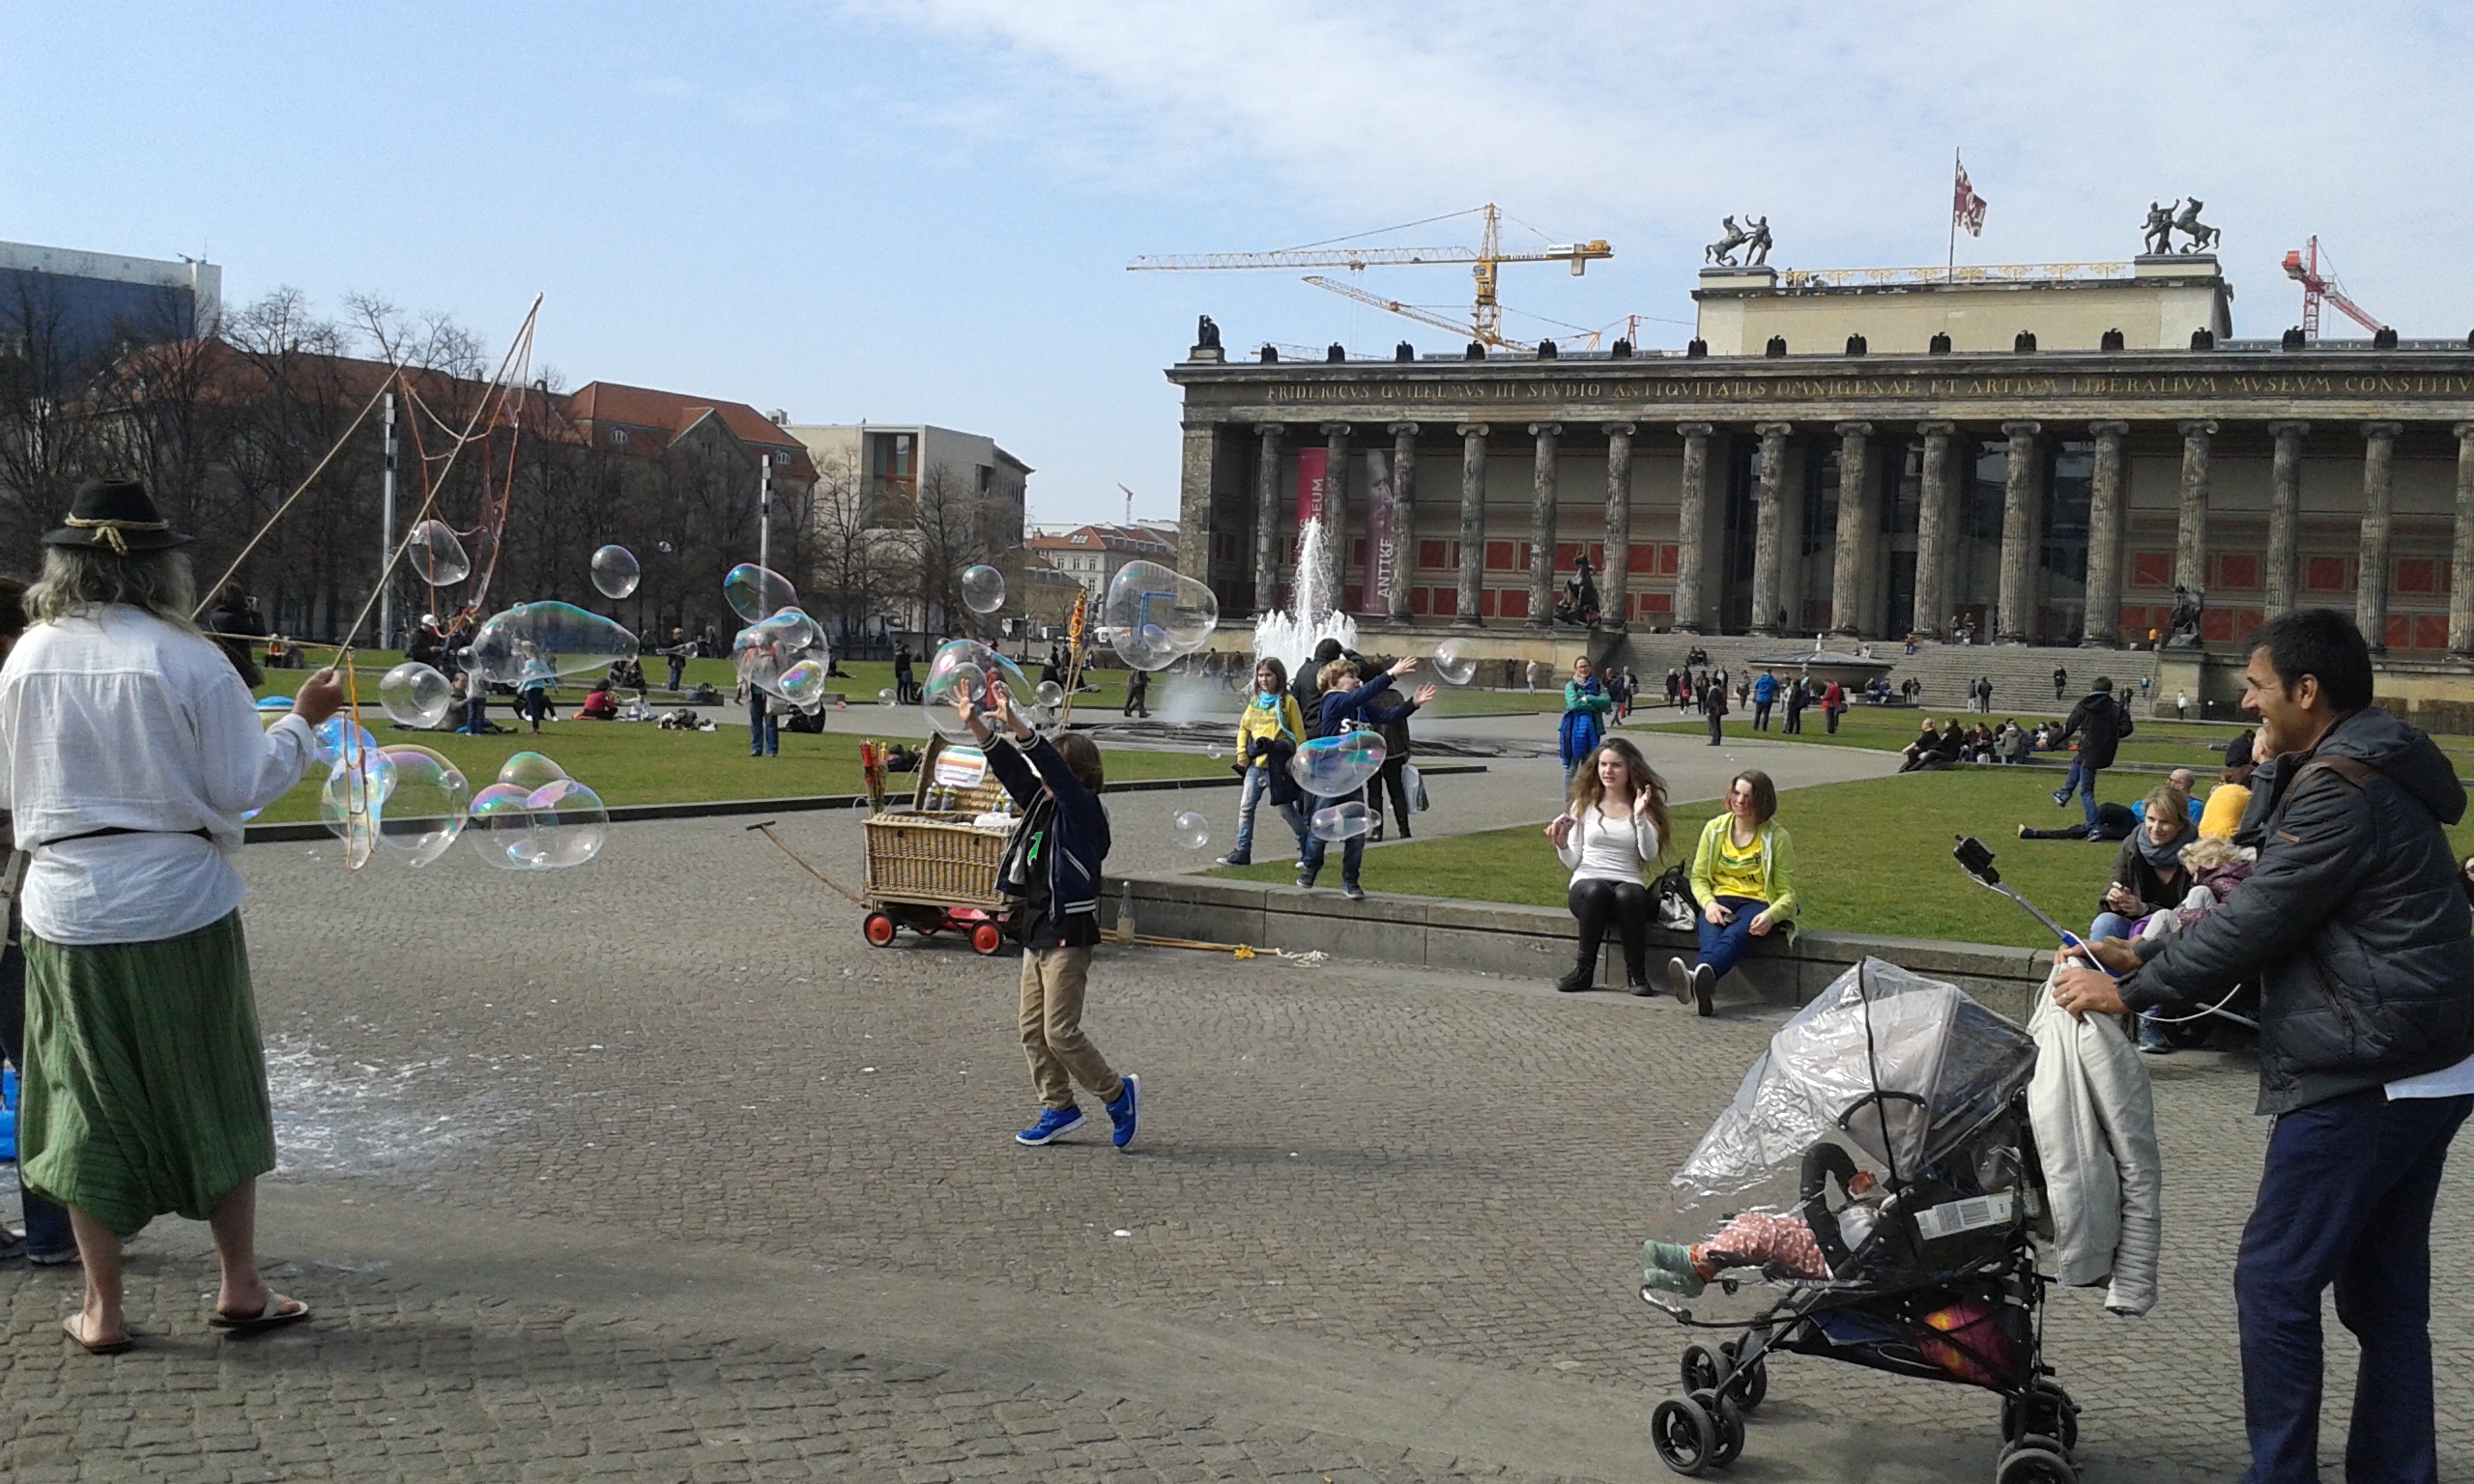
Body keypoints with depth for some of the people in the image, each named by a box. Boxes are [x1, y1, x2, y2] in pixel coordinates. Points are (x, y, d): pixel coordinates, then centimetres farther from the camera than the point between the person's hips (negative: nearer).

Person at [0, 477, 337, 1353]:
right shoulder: (186, 659, -13)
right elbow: (241, 787, -10)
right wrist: (302, 722, 3)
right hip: (179, 908, -3)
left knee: (90, 1102, 11)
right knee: (214, 1093, 12)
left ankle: (103, 1309, 16)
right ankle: (239, 1286, 18)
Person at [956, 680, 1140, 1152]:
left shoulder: (1085, 811, -13)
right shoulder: (1043, 803, 10)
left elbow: (1055, 769, -27)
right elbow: (1011, 767, 8)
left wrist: (1016, 724, -35)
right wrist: (976, 724, -3)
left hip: (1069, 934, -9)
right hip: (1037, 931, 9)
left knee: (1061, 1032, -8)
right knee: (1033, 1029, 10)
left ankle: (1118, 1092, 9)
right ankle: (1058, 1108, 21)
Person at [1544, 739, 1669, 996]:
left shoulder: (1642, 807, 11)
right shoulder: (1584, 803, 13)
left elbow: (1650, 856, -4)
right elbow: (1572, 862, 10)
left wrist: (1640, 817, -14)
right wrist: (1561, 844, -11)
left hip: (1629, 884, 0)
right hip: (1587, 882, 0)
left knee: (1626, 895, -37)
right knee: (1595, 891, -37)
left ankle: (1636, 974, -23)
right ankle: (1584, 970, -25)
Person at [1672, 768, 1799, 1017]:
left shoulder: (1777, 837, 2)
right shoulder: (1715, 828, 10)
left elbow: (1787, 893, 0)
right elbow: (1698, 877, 11)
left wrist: (1771, 915, -23)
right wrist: (1708, 903, -13)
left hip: (1759, 904, -2)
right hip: (1721, 901, 2)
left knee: (1735, 935, -38)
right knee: (1711, 934, -36)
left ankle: (1696, 977, -70)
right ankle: (1702, 989, -67)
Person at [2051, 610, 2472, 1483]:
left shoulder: (2341, 790, -18)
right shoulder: (2367, 772, 15)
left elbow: (2256, 924, -18)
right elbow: (2264, 902, 16)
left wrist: (2129, 991, -8)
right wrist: (2146, 957, 10)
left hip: (2362, 1083, -10)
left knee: (2275, 1281, -3)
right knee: (2385, 1293, 15)